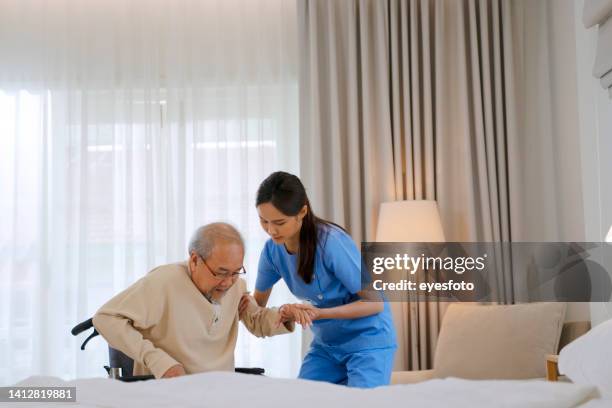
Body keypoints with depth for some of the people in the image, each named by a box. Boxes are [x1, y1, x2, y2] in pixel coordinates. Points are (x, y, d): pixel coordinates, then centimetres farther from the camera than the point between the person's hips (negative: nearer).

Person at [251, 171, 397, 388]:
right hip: (325, 344, 6)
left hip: (368, 341, -5)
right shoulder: (272, 250, -8)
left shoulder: (331, 243, -26)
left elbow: (375, 302, -20)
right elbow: (257, 304, 7)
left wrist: (319, 313, -30)